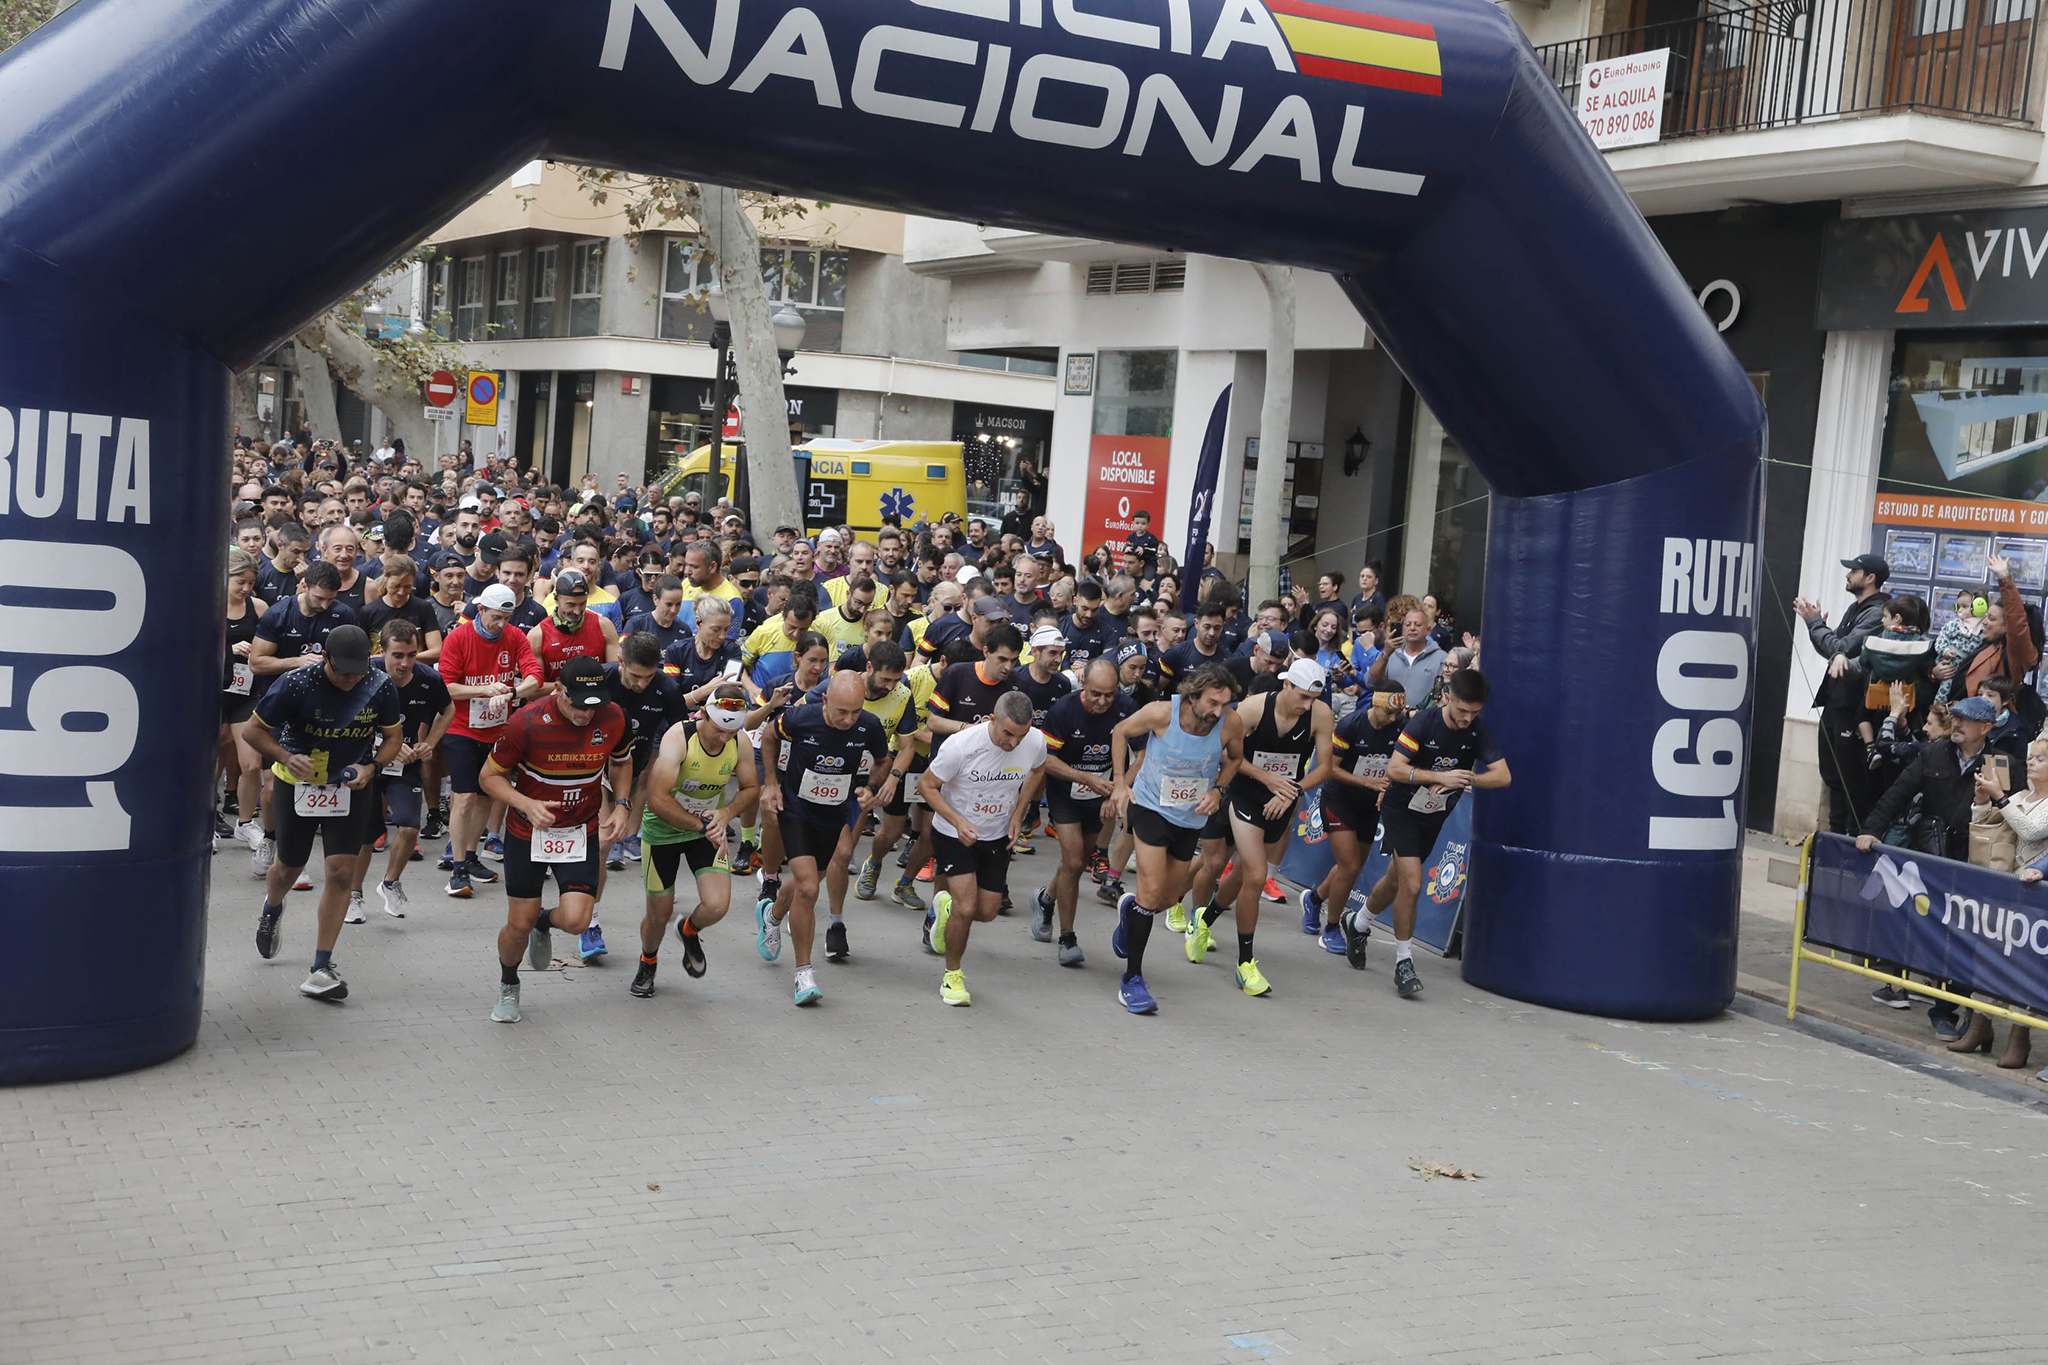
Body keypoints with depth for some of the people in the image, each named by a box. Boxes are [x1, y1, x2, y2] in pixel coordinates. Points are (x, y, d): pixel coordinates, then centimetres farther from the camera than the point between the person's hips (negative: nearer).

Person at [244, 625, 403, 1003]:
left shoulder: (380, 688, -14)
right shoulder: (297, 684, -21)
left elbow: (392, 737, 2)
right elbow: (255, 730, -10)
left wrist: (371, 767, -17)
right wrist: (287, 758, -28)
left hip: (350, 787, 1)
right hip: (297, 785, -1)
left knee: (341, 871, -11)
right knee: (289, 868, 15)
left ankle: (322, 966, -4)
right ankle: (271, 910, 53)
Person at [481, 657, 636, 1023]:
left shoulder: (613, 718, -12)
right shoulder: (526, 722, -21)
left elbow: (622, 762, 11)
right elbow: (490, 777, -10)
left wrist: (621, 805, -5)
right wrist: (527, 804, -26)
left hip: (582, 832, 2)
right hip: (527, 832, -2)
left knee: (575, 920, -15)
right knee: (519, 925, 2)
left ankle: (544, 923, 24)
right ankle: (508, 986, 35)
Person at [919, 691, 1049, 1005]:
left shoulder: (1035, 742, -17)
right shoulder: (961, 744, -29)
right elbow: (927, 784, -15)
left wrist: (1018, 813, -2)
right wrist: (958, 822, -26)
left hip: (997, 837, 4)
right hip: (953, 834, -4)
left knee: (987, 911, 7)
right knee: (966, 908, -15)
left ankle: (947, 906, 43)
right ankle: (952, 976, 10)